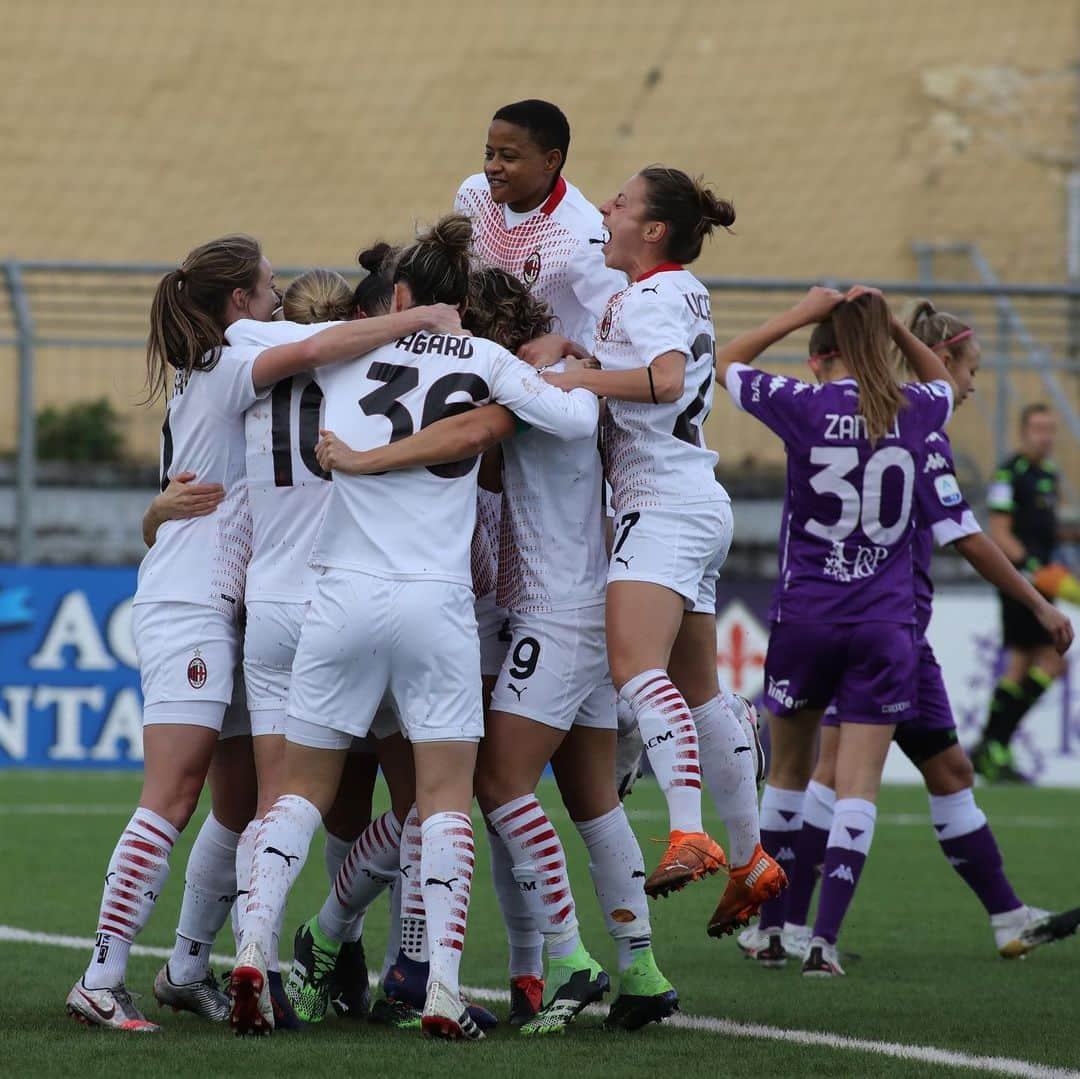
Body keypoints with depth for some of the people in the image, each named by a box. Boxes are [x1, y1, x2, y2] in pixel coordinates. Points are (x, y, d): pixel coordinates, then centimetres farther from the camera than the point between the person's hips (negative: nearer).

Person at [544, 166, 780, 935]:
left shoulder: (653, 296, -10)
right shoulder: (685, 294, 18)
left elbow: (666, 379, -28)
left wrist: (576, 380, -28)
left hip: (666, 504, -11)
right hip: (694, 505, 11)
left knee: (636, 664, -26)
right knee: (697, 691, 16)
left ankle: (690, 836, -40)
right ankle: (750, 859, 21)